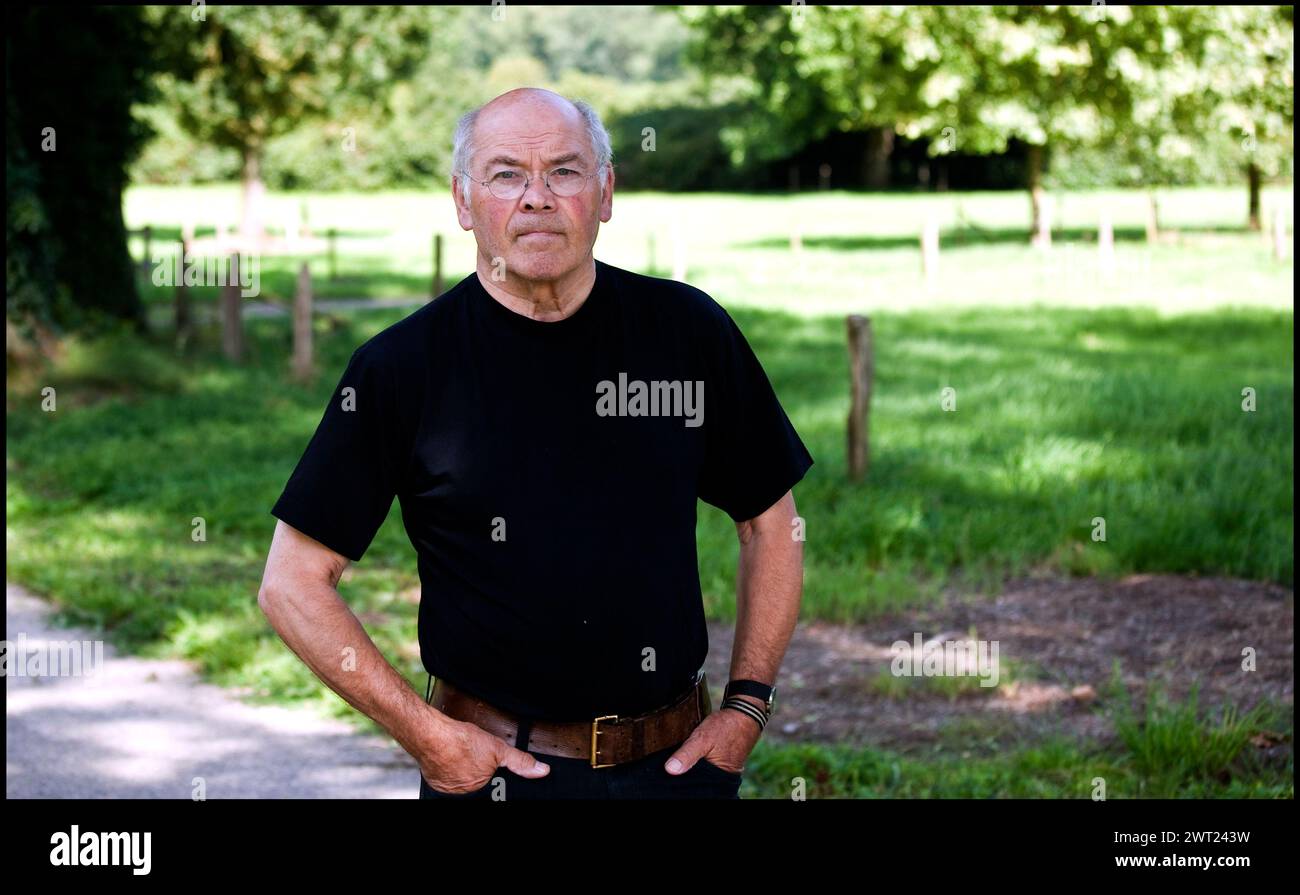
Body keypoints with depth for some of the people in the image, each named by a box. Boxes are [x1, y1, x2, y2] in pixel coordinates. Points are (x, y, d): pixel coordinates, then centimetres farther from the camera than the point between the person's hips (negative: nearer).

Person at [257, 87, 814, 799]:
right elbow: (292, 585, -5)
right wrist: (426, 734, -10)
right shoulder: (400, 366, -7)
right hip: (493, 766, -2)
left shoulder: (689, 330, -1)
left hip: (679, 763, 2)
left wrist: (747, 706, 2)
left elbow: (772, 522, 10)